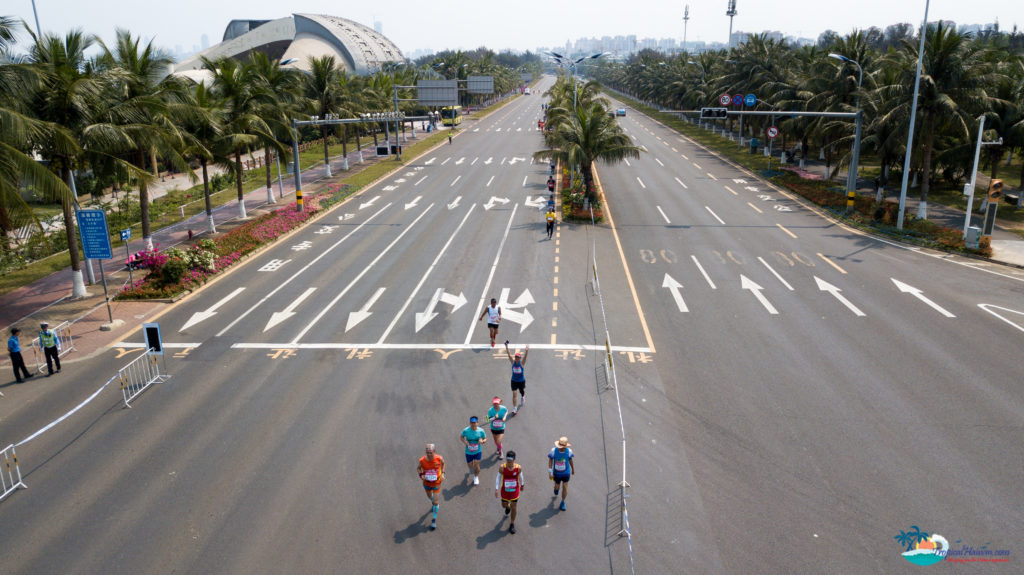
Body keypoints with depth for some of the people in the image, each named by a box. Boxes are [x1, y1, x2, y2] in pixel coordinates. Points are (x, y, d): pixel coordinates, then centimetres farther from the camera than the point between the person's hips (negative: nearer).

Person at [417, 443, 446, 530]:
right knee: (429, 496, 28)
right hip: (427, 483, 2)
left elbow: (443, 463, 0)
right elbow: (418, 468, -4)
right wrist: (421, 475, -22)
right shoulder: (422, 460, -25)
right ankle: (433, 503, 65)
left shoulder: (439, 458, -25)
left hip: (436, 483, -2)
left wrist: (442, 473, -9)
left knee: (436, 502, -1)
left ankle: (434, 519, 23)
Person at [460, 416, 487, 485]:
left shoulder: (481, 431, -14)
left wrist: (482, 441, -24)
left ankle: (476, 477, 29)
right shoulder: (465, 431, -16)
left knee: (476, 466, -3)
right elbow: (461, 436, 2)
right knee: (470, 466, 12)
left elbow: (485, 439, 0)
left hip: (477, 452, -1)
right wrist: (464, 441, -18)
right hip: (468, 452, 1)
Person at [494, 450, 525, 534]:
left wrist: (522, 484, 13)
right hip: (505, 491, 1)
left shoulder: (518, 468, -21)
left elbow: (520, 476, -2)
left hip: (515, 491, -1)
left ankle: (512, 524, 30)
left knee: (513, 508, 9)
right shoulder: (502, 468, -23)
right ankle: (508, 506, 60)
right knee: (504, 505, 20)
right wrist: (496, 489, -18)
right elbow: (498, 478, -12)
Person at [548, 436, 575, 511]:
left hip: (566, 473, 0)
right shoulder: (554, 450, -24)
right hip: (556, 473, 0)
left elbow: (570, 459, -2)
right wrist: (550, 472, -16)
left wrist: (573, 469, 12)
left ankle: (563, 502, 31)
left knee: (565, 487, 7)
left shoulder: (569, 451, -22)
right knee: (557, 486, 18)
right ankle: (556, 489, 57)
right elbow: (550, 460, -13)